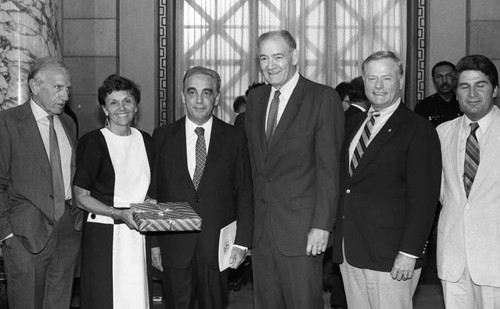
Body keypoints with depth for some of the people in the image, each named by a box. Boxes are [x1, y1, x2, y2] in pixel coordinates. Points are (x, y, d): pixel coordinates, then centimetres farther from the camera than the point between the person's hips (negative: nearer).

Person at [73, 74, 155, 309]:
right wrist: (119, 214, -17)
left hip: (136, 233, 4)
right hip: (103, 235, -4)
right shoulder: (92, 142, -6)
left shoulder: (145, 140, 10)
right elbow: (81, 198, -6)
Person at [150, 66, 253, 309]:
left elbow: (245, 193, 2)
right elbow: (153, 192, 5)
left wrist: (242, 241, -5)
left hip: (217, 247, 0)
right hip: (174, 247, 0)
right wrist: (154, 242, 2)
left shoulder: (235, 138, 3)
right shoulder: (162, 136, 4)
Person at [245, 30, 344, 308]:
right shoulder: (256, 98, 12)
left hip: (301, 231, -5)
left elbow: (329, 167, -11)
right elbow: (254, 162, 14)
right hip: (260, 228, 6)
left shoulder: (323, 98, -7)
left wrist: (322, 225, -15)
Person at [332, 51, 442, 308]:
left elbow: (423, 198, -11)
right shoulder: (354, 124, 15)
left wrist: (409, 253, -16)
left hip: (391, 257, -6)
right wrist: (339, 236, 9)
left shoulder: (418, 130, -6)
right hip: (349, 253, 6)